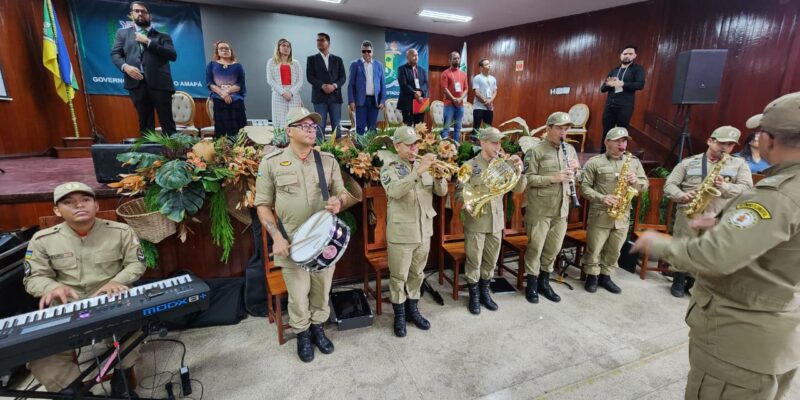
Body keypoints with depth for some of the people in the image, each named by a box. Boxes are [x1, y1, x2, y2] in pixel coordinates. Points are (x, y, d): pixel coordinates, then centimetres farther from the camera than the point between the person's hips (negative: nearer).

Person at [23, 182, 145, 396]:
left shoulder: (121, 231, -1)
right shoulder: (42, 240, 2)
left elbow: (136, 264, 2)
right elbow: (34, 277, 3)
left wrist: (116, 282, -18)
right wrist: (54, 287, -20)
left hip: (112, 301, -2)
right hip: (65, 306, 2)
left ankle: (121, 382, 3)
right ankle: (74, 392, 5)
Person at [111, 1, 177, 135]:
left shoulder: (162, 36, 17)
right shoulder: (123, 33, 23)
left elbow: (173, 55, 1)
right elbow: (115, 54, 14)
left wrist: (148, 42, -3)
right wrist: (125, 66, -6)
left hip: (159, 82, -2)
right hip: (136, 82, 2)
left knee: (167, 121, -7)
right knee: (145, 123, 3)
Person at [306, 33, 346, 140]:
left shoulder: (338, 59, 14)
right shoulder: (312, 59, 10)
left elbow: (343, 77, 6)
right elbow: (309, 76, -1)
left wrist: (334, 86, -13)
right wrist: (322, 86, -16)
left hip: (335, 96, 1)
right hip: (319, 97, -1)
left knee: (336, 125, 1)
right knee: (320, 125, -2)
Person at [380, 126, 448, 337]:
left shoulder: (425, 166, 7)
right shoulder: (389, 168, -8)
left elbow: (441, 191, 2)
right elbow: (395, 191, -28)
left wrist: (439, 176, -18)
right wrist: (418, 171, -35)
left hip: (424, 231, 5)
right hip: (401, 233, -4)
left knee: (417, 274, 17)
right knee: (399, 277, 7)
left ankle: (412, 310, 34)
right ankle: (399, 316, 24)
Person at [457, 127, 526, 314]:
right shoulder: (470, 165, -7)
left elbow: (518, 189, 1)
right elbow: (459, 194, -8)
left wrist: (519, 170, -15)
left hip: (496, 221, 4)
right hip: (476, 221, -4)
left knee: (491, 261, 15)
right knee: (474, 261, 6)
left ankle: (484, 292, 34)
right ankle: (474, 296, 24)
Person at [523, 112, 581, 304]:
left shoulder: (570, 149, 12)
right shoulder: (535, 150, -8)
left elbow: (576, 177, 20)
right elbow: (528, 178, -15)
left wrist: (576, 169, -2)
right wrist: (553, 178, -23)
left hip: (562, 208, 6)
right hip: (540, 209, -6)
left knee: (554, 248, 13)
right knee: (535, 247, 3)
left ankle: (544, 282, 29)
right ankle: (531, 284, 19)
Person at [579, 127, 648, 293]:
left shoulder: (634, 162, 10)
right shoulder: (594, 162, -4)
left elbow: (645, 185, 11)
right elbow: (584, 186, -8)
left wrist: (635, 181, -11)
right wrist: (601, 198, -21)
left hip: (622, 215, 4)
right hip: (600, 215, -4)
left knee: (614, 250, 13)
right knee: (594, 249, 3)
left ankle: (605, 276, 29)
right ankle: (592, 276, 20)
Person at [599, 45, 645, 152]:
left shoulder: (637, 69, 7)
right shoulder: (613, 71, 19)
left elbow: (640, 84, -8)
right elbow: (602, 88, 14)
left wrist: (622, 84, -17)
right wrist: (608, 84, -8)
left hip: (625, 106, -4)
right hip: (609, 106, 4)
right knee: (606, 132, 4)